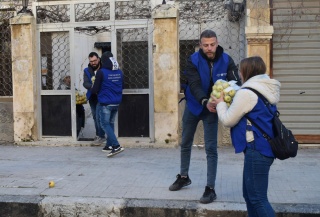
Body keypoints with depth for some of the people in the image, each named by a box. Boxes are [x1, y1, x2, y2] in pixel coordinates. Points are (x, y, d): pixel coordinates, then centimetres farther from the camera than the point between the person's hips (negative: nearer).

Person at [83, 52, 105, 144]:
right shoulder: (87, 71, 2)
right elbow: (85, 83, -11)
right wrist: (92, 86, -32)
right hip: (92, 97, 5)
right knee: (95, 116, 14)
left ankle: (101, 136, 0)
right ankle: (98, 134, 27)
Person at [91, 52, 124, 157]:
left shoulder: (101, 72, -12)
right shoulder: (119, 72, 5)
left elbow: (95, 90, -9)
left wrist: (92, 89, 13)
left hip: (105, 103, -6)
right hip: (116, 103, 6)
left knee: (105, 124, -3)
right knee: (111, 123, 17)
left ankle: (116, 146, -15)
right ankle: (109, 144, 21)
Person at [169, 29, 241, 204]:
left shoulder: (226, 61, -14)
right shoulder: (193, 61, -17)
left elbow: (235, 82, -22)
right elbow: (194, 85, -28)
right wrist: (204, 101, -46)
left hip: (212, 108, -1)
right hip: (193, 106, 1)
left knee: (211, 148, -5)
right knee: (185, 143, 15)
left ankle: (210, 188, 4)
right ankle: (183, 176, 36)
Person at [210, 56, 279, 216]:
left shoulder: (247, 92, -15)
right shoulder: (266, 90, 13)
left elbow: (228, 120, -9)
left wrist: (220, 104, 8)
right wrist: (228, 103, 15)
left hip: (256, 150, -10)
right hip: (265, 147, 10)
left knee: (258, 198, -3)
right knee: (250, 195, 18)